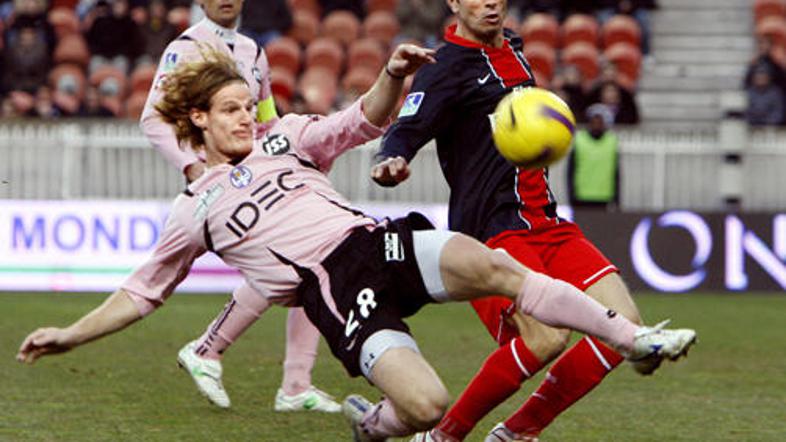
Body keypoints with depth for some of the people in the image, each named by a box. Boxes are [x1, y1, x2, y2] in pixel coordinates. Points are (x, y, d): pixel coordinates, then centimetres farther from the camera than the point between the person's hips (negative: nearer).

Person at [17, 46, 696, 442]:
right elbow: (143, 291, 21)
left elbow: (363, 122, 16)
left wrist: (392, 78, -6)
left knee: (489, 265, -27)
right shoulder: (194, 210, 16)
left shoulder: (285, 139, 22)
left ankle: (634, 338, -21)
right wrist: (71, 335, 13)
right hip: (333, 291, -3)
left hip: (373, 240, 3)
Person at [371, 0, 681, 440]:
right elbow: (405, 131, -22)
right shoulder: (446, 69, -8)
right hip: (492, 233, -8)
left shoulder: (512, 49, 17)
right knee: (546, 335, -29)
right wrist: (391, 163, -41)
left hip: (545, 222, 8)